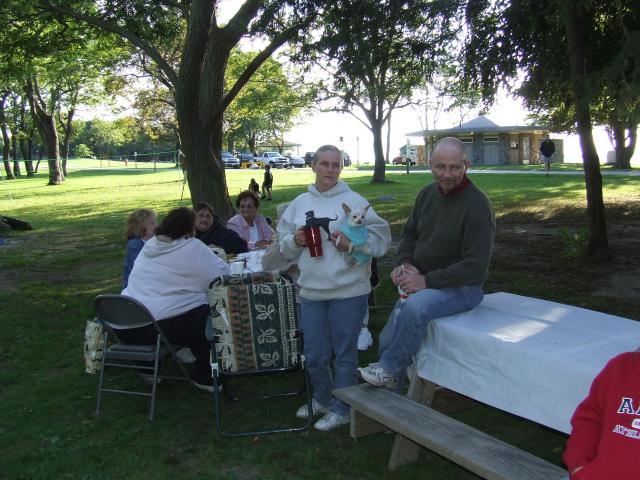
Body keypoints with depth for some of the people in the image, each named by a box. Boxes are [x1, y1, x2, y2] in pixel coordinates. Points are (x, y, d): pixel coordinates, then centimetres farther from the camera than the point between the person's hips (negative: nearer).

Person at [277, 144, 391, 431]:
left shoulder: (354, 201, -4)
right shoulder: (300, 203, 8)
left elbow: (380, 237, -6)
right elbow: (284, 244, 14)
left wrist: (352, 244, -20)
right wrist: (294, 241, -7)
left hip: (348, 291, -4)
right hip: (311, 291, 4)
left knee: (344, 354, 8)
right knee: (314, 354, 14)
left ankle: (341, 410, 25)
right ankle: (322, 399, 38)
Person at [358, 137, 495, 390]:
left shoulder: (477, 205, -19)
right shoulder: (427, 193, 3)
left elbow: (475, 267, -23)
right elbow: (409, 234, 16)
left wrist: (426, 281, -25)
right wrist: (404, 264, -5)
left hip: (462, 287, -7)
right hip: (422, 284, 7)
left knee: (417, 305, -37)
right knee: (388, 340, 5)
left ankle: (389, 370, -16)